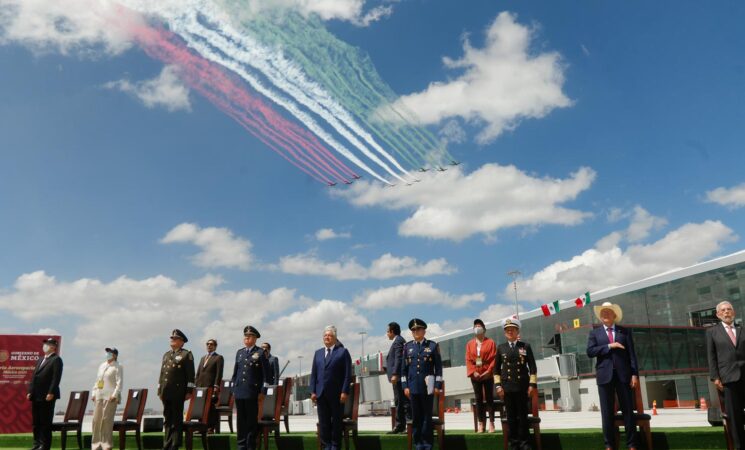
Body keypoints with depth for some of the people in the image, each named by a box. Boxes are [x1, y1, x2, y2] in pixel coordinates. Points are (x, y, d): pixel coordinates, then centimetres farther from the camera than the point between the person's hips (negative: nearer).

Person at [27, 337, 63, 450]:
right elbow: (34, 376, 18)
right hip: (36, 395, 8)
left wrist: (51, 393, -20)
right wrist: (30, 391, 9)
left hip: (47, 396, -8)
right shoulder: (40, 360, 21)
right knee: (36, 422, 11)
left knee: (45, 422, -2)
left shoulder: (56, 360, -5)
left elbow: (56, 378, -14)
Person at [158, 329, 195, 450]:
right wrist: (160, 390, 14)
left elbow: (190, 374, -7)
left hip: (178, 393, -6)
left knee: (177, 420, -1)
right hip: (166, 393, 6)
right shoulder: (166, 355, 19)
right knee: (167, 420, 11)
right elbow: (162, 373, 19)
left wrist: (189, 391, -12)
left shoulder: (186, 354, -2)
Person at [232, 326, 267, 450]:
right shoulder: (239, 352, 15)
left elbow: (265, 374, -4)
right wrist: (233, 388, 12)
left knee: (252, 420, 1)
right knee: (241, 420, 8)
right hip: (239, 391, 5)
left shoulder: (260, 353, -2)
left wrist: (262, 391, -8)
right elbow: (235, 372, 18)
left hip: (252, 392, -5)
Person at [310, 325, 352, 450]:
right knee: (323, 422, 5)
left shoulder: (343, 352, 0)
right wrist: (313, 391, 3)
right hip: (321, 393, 4)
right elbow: (313, 373, 12)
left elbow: (347, 374, -5)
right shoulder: (318, 353, 14)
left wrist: (345, 392, -12)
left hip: (336, 394, -4)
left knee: (336, 421, 3)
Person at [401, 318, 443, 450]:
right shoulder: (407, 346, 9)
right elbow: (404, 368, 9)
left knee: (427, 415, 2)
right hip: (413, 386, 2)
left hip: (428, 386, -2)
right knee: (416, 415, 4)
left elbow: (438, 367, 1)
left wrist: (438, 385, -5)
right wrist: (405, 386, 2)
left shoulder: (432, 345, 2)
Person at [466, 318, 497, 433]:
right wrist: (473, 372, -9)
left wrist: (488, 371, -14)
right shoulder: (469, 344, 11)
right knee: (478, 399, 4)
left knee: (489, 398, -1)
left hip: (487, 375, -2)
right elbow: (468, 360, 4)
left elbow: (494, 359, -4)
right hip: (475, 375, 3)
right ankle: (481, 423, 8)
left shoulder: (490, 342, 3)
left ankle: (491, 423, 3)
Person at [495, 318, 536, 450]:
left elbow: (532, 367, 3)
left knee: (523, 415, 2)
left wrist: (532, 384, -4)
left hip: (522, 386, -1)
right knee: (511, 416, 1)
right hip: (507, 387, 1)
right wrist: (498, 385, 1)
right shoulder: (501, 348, 8)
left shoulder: (525, 346, 6)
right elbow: (496, 368, 10)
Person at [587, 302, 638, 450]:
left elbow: (631, 353, 4)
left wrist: (634, 374, -4)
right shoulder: (595, 333, 9)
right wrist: (609, 346, -12)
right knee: (607, 411, 3)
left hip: (623, 374, 0)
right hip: (605, 375, 0)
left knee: (628, 409, 2)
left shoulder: (624, 331, 9)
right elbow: (590, 351, -5)